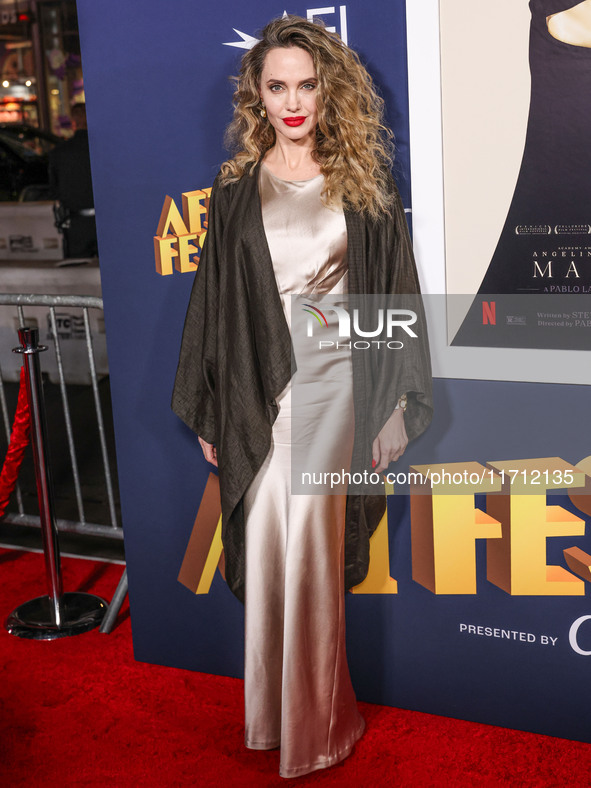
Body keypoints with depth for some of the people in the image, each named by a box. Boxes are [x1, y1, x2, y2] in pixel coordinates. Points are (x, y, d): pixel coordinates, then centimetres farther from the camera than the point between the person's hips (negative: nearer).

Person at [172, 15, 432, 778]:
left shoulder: (363, 183, 4)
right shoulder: (236, 189, 6)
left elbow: (396, 294, 4)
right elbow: (213, 300, 8)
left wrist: (398, 404, 0)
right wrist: (207, 414, 7)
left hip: (335, 385, -1)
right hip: (260, 389, 2)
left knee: (311, 550, -5)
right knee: (269, 549, 4)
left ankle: (314, 723, 13)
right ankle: (273, 714, 22)